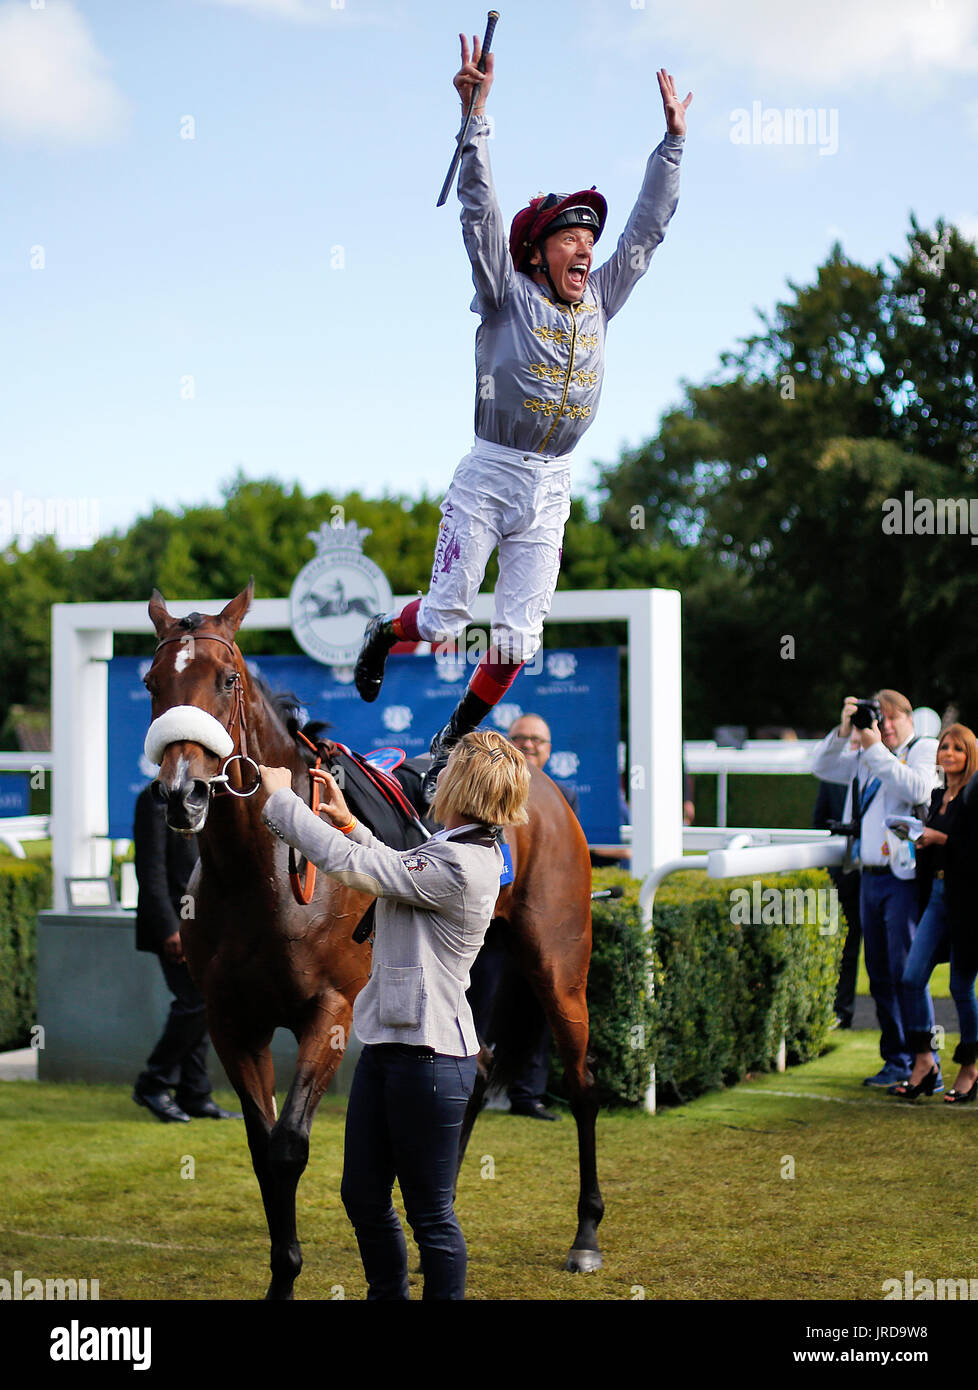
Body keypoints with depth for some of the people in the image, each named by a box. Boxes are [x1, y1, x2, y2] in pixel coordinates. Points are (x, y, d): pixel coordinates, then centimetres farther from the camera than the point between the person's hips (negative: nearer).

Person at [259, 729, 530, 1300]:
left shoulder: (456, 866, -22)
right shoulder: (471, 852, 9)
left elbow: (345, 863, -20)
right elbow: (397, 870, 27)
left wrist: (282, 796, -9)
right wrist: (348, 821, 20)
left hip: (428, 1057, -10)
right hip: (388, 1042, 10)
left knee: (431, 1214, 1)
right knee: (363, 1196, 17)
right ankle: (387, 1294, 31)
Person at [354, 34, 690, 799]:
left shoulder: (598, 300, 9)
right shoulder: (509, 294, -5)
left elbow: (648, 226, 15)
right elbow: (479, 210, -13)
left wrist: (673, 140, 15)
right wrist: (476, 109, -20)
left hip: (551, 486, 4)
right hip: (488, 475, -4)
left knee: (517, 638, 1)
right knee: (445, 620, -2)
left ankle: (451, 743, 18)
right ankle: (384, 633, 33)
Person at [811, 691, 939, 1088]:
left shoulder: (925, 750, 1)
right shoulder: (865, 758, 19)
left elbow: (917, 790, -16)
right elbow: (822, 768, 15)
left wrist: (876, 749, -13)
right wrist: (843, 732, 1)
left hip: (904, 876, -7)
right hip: (870, 876, 7)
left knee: (906, 972, -10)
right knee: (880, 975, 10)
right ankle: (895, 1059, 18)